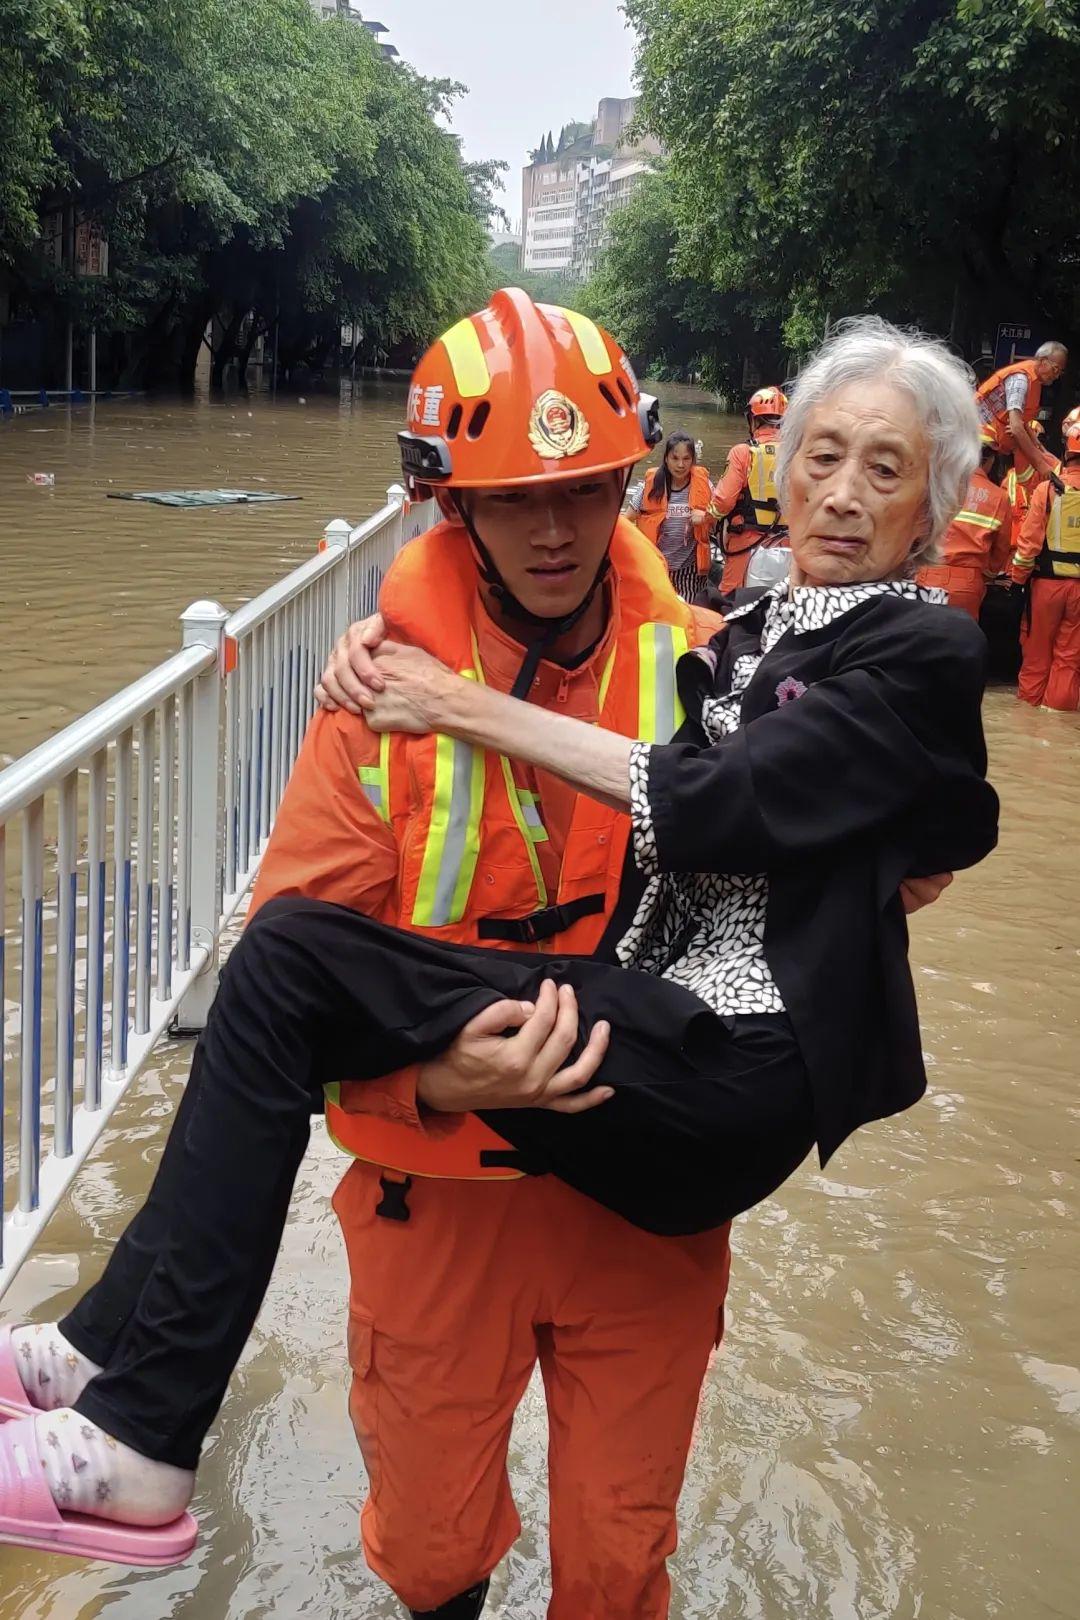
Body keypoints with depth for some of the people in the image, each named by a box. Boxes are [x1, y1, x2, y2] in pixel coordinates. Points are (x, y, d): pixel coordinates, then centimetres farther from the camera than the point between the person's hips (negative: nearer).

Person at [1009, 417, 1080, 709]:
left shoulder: (1047, 489, -9)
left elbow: (1030, 540, -8)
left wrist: (1018, 576, 3)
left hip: (1047, 582, -1)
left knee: (1037, 648, 13)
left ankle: (1030, 697, 22)